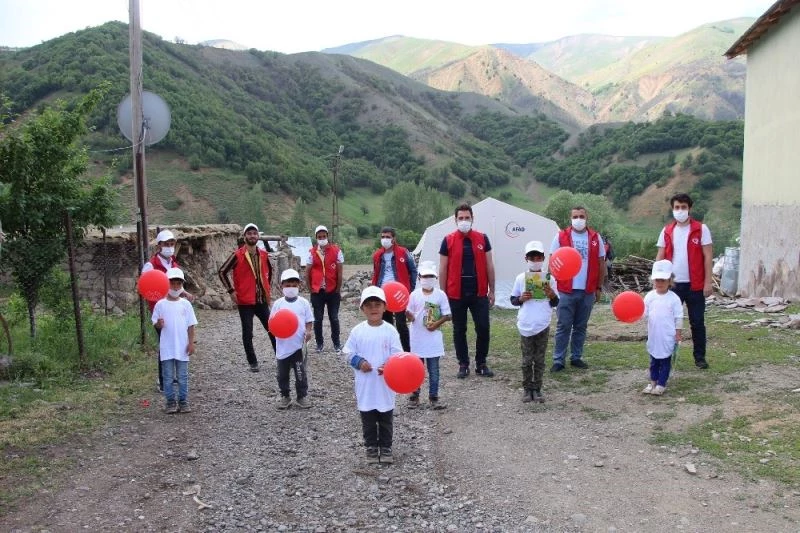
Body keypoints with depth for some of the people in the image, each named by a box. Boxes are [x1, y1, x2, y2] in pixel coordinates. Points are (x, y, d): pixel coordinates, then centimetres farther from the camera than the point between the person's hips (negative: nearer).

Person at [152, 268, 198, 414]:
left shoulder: (185, 304, 1)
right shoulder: (160, 304, -1)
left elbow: (191, 325, 2)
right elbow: (156, 324, 3)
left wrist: (191, 343, -3)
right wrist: (159, 324, -21)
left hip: (182, 347, 0)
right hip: (167, 348, 0)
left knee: (183, 377, 7)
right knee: (168, 377, 6)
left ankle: (183, 402, 15)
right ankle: (171, 402, 14)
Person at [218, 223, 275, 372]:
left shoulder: (263, 255, 5)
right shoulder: (238, 255, -8)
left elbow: (269, 271, 24)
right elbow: (222, 272, -6)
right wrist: (231, 291, -8)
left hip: (262, 300, 4)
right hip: (245, 301, -4)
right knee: (247, 334, 3)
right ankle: (253, 362, 14)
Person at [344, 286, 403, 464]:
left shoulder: (390, 330, -7)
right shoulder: (357, 331, -5)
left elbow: (397, 355, -6)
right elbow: (349, 352, 2)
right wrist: (359, 362, -15)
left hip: (385, 384, 0)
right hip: (365, 385, 1)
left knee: (386, 419, 11)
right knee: (368, 419, 12)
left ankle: (385, 447, 25)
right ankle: (371, 447, 26)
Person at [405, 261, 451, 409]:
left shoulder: (440, 294, -3)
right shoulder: (415, 295, -3)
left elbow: (447, 315, -1)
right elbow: (411, 317, -4)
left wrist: (436, 324, -16)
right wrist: (406, 312, -26)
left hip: (434, 338, 0)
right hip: (417, 338, 0)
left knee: (434, 369, 6)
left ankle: (433, 397, 14)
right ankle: (414, 396, 18)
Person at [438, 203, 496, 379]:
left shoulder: (482, 238, 4)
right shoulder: (448, 240, -1)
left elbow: (489, 266, 7)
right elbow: (443, 269, 2)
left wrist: (492, 290, 5)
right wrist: (442, 294, -1)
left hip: (479, 293, 1)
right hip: (456, 294, -1)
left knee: (483, 328, 1)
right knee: (459, 330, 7)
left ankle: (481, 364, 16)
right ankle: (463, 365, 19)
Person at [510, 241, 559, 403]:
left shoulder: (549, 278, 0)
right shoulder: (521, 278, -1)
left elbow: (555, 303, 6)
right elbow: (513, 300, 7)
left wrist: (552, 295, -14)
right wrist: (521, 299, -13)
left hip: (543, 325, 1)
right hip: (526, 326, 0)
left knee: (539, 360, 8)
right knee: (527, 360, 7)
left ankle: (537, 389, 16)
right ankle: (527, 389, 16)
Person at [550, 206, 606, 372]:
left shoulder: (596, 238, 6)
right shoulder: (561, 236, 0)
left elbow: (601, 264, 11)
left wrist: (599, 287, 9)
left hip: (588, 291, 2)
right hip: (566, 291, -2)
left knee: (581, 327, 12)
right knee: (563, 327, 2)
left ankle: (576, 357, 23)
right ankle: (558, 360, 8)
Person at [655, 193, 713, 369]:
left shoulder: (701, 229, -2)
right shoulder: (666, 231, 7)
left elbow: (707, 256, -4)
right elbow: (660, 257, 8)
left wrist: (708, 282, -9)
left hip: (695, 285, -2)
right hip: (672, 284, 3)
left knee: (697, 322, 6)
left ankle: (699, 357, 17)